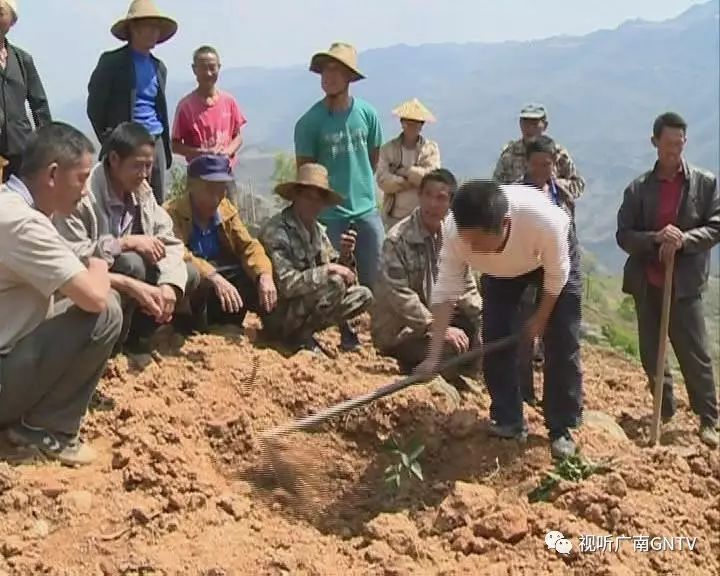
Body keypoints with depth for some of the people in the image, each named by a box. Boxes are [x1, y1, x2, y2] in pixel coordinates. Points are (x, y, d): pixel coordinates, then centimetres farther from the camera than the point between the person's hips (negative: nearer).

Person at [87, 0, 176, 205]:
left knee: (157, 205, 5)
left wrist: (167, 149, 14)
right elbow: (94, 107, -1)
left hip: (156, 143, 6)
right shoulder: (111, 61, -1)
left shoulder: (159, 67, 17)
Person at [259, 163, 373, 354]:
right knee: (334, 284, -25)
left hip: (304, 310, 8)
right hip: (279, 317, -8)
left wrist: (345, 256, -11)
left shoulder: (318, 231, 8)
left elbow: (343, 275, 9)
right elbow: (287, 285, -26)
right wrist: (328, 270, -23)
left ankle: (303, 331, 0)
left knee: (363, 295, 1)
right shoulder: (275, 231, -17)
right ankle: (301, 338, -9)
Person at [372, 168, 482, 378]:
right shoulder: (398, 239, -18)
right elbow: (399, 296, -24)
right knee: (451, 350, -28)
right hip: (397, 331, -7)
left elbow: (466, 287, 6)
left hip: (436, 317, 7)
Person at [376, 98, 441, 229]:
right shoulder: (388, 148, 2)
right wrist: (414, 181, -12)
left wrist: (404, 170, -8)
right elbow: (383, 180, -9)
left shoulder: (431, 148, 2)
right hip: (394, 216, 1)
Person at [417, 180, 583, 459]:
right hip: (500, 271, 3)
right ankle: (508, 422, 11)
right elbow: (445, 292, -31)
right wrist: (434, 356, -35)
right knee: (495, 341, -4)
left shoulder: (544, 220, -46)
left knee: (561, 343, -6)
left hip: (554, 256, -2)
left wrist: (541, 318, -13)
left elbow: (556, 274, -26)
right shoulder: (456, 233, -38)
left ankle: (561, 429, 7)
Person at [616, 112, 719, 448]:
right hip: (646, 283, 3)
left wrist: (684, 240, -20)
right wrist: (655, 239, -19)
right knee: (650, 353, 11)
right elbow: (623, 235, -1)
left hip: (685, 283, -3)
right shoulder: (638, 188, 3)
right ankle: (664, 410, 28)